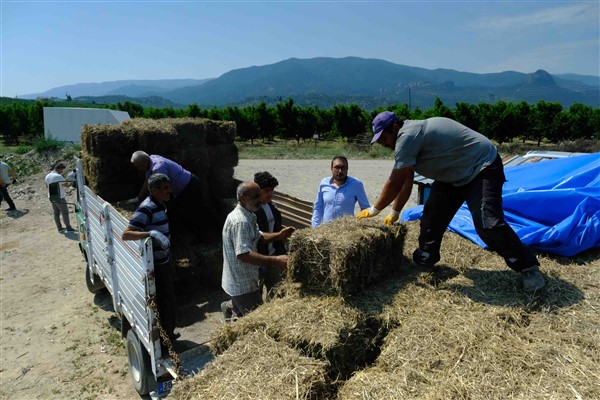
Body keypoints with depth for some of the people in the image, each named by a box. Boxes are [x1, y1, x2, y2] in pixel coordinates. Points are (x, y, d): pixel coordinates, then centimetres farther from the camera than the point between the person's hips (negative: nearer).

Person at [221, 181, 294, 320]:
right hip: (243, 284, -10)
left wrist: (278, 236, -2)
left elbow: (258, 237, 15)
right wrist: (276, 260, -34)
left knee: (241, 317, 23)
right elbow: (243, 254, -32)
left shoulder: (247, 216, 7)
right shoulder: (240, 221, -25)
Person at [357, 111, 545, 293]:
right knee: (432, 215, 7)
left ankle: (528, 268, -5)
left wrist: (374, 210, -11)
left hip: (483, 167, -10)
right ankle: (424, 259, 21)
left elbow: (395, 183, -23)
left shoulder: (407, 136, -25)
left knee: (487, 224, -21)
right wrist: (394, 213, 12)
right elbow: (406, 181, 11)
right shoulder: (408, 136, 7)